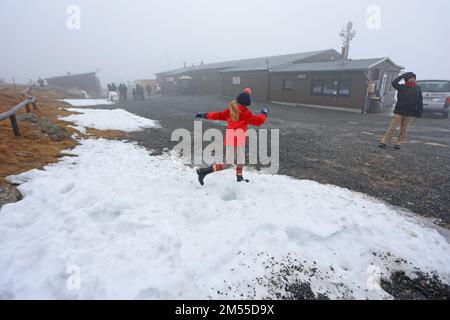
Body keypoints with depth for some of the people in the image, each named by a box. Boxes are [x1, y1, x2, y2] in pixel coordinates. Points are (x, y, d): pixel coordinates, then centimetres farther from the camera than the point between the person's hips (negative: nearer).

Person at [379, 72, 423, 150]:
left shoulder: (418, 89, 8)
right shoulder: (402, 87, 2)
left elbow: (420, 101, 8)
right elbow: (394, 83, -17)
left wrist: (420, 111, 1)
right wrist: (402, 76, -10)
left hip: (410, 113, 2)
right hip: (399, 111, -2)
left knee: (404, 129, 6)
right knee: (393, 127, -4)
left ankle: (399, 143, 14)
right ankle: (384, 142, -1)